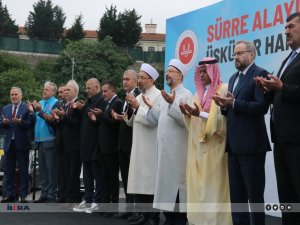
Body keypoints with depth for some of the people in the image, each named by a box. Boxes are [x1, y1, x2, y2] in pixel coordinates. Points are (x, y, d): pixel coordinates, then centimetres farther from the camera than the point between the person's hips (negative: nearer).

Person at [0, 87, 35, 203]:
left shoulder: (27, 108, -5)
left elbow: (30, 124, -12)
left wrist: (20, 122, -28)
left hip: (22, 143, -5)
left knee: (23, 170, 2)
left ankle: (23, 195, 7)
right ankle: (10, 194, 18)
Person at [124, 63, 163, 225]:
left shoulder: (159, 96, -7)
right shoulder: (138, 97, 17)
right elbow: (131, 122, 17)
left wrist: (137, 107, -15)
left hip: (151, 147, -7)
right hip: (138, 145, 7)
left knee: (151, 181, -6)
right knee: (139, 180, 7)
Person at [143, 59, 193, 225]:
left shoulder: (185, 95, -7)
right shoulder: (167, 96, 19)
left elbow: (186, 120, -20)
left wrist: (172, 105, -26)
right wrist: (150, 107, 12)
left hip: (177, 150, -8)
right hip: (165, 149, 8)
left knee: (177, 184, -6)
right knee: (166, 183, 10)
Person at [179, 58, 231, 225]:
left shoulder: (223, 90, -5)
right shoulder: (199, 93, 17)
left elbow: (223, 118, -14)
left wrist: (200, 114, -20)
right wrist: (188, 114, -4)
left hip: (214, 145, -7)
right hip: (198, 145, 7)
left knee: (213, 185, -7)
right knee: (198, 184, 5)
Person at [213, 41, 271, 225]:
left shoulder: (260, 74, -8)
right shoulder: (234, 78, 18)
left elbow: (262, 106, -19)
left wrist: (234, 103, -24)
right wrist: (225, 106, -4)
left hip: (251, 144, -8)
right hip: (234, 144, 8)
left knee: (254, 194, 0)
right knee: (236, 194, 13)